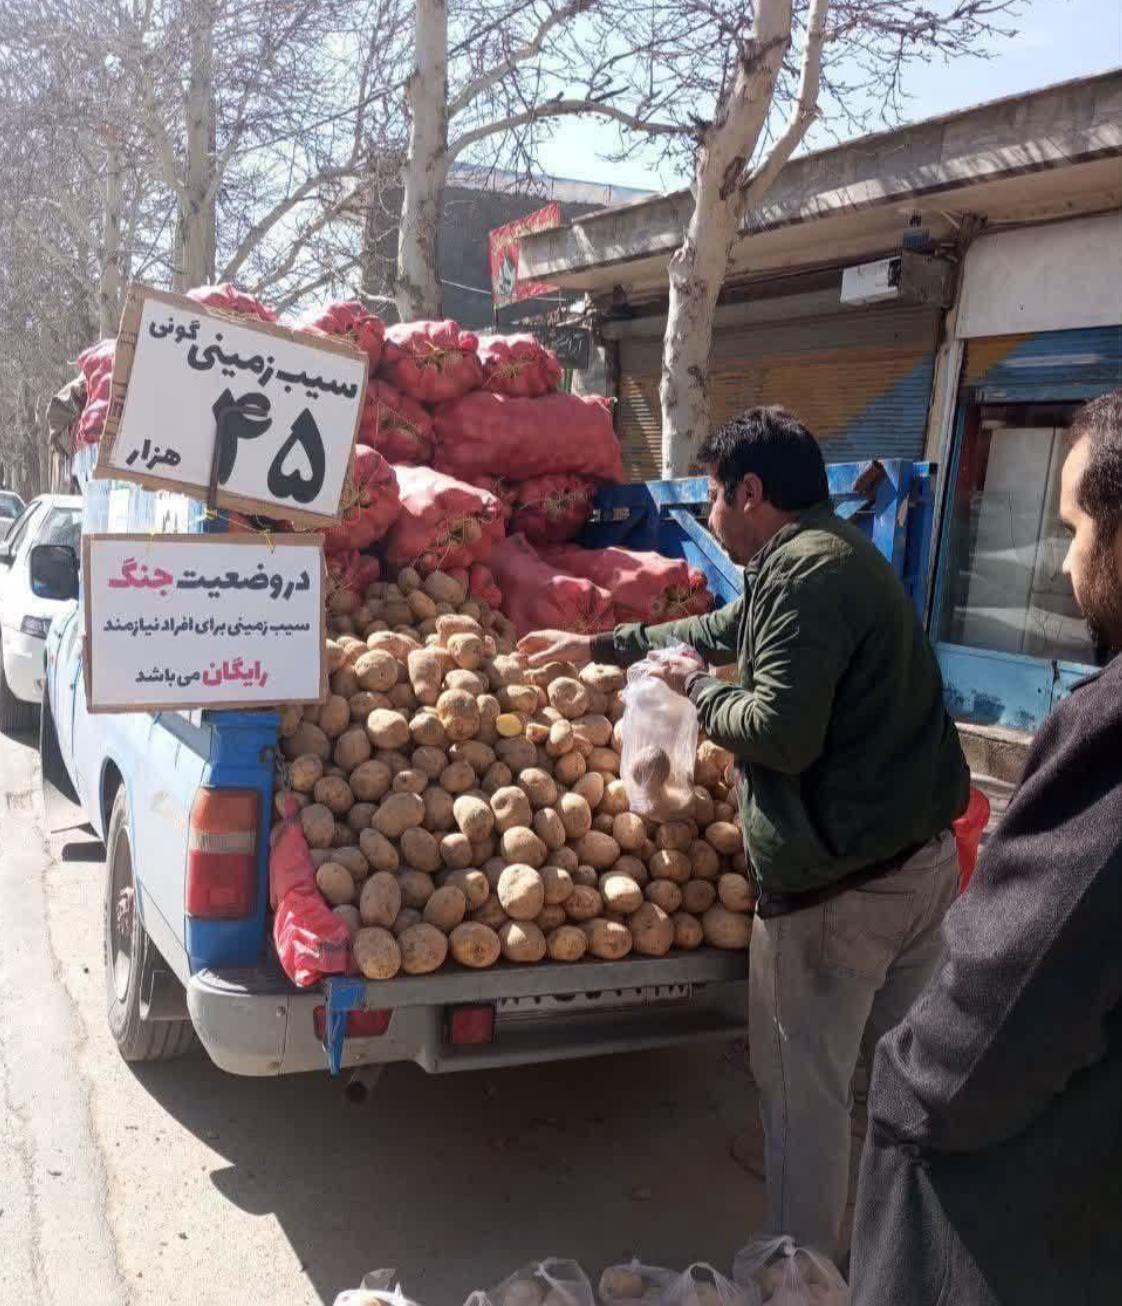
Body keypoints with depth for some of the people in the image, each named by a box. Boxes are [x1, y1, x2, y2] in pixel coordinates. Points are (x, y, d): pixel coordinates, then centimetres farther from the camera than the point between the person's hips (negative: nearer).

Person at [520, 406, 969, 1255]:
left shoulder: (803, 570, -18)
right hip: (922, 853, 10)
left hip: (837, 878, -10)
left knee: (805, 1087, 7)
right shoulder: (838, 554, 15)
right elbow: (726, 629, 26)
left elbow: (780, 732, -25)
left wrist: (697, 688, -5)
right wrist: (598, 646, 30)